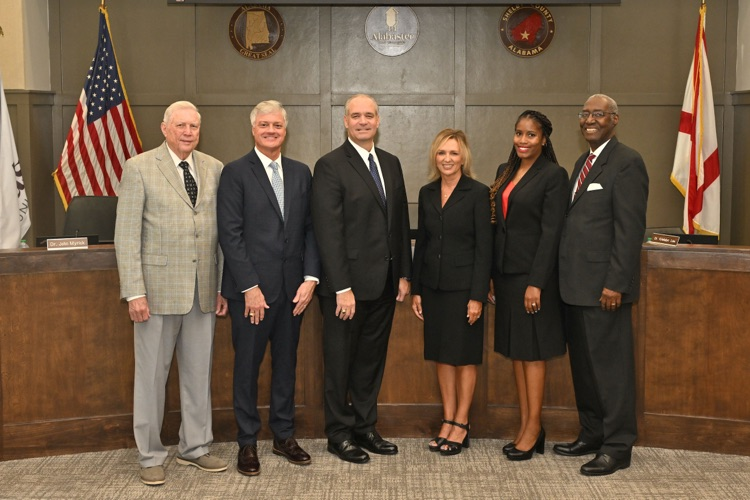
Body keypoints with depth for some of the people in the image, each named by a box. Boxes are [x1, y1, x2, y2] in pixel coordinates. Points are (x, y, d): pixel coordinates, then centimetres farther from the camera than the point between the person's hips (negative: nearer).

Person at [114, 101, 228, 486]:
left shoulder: (214, 169, 8)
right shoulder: (139, 168, -3)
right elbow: (126, 235, -6)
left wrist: (224, 286, 5)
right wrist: (134, 292, -12)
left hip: (204, 291, 4)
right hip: (158, 288, -3)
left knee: (199, 372, 11)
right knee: (152, 374, 5)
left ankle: (195, 447, 26)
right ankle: (150, 456, 19)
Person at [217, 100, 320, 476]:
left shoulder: (301, 173, 11)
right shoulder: (236, 172, -3)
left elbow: (310, 230, 8)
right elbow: (230, 234, -9)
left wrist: (310, 278, -3)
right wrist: (250, 287, -14)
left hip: (293, 288, 4)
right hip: (252, 288, -4)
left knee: (286, 363, 13)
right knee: (248, 366, 5)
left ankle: (284, 435, 25)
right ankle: (247, 442, 18)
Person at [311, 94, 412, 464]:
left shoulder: (391, 163, 12)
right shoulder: (331, 166, -9)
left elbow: (401, 223, 14)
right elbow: (328, 232, -14)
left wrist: (404, 274, 9)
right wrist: (342, 288, -18)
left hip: (384, 283, 6)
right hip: (347, 283, -6)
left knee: (372, 360, 15)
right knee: (340, 362, 7)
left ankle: (365, 428, 27)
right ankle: (339, 434, 20)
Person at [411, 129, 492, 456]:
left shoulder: (477, 193, -7)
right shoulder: (427, 193, 8)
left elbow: (484, 247, -10)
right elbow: (421, 243, 11)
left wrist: (477, 295, -14)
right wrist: (416, 290, 7)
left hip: (463, 285, -5)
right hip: (433, 285, 5)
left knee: (464, 356, 4)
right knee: (441, 355, 11)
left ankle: (461, 426, 14)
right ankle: (448, 422, 20)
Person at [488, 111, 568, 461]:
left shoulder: (554, 175, -8)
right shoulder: (504, 172, 12)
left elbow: (551, 232, -14)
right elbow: (497, 226, 12)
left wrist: (536, 283, -18)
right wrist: (490, 276, 9)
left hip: (533, 273, -7)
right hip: (506, 273, 7)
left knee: (532, 350, 0)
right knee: (515, 350, 11)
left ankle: (533, 428, 10)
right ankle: (525, 426, 19)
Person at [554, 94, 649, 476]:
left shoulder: (627, 162, -9)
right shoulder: (583, 162, 17)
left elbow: (630, 229, -15)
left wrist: (616, 283, -19)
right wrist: (566, 278, 13)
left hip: (603, 286, -8)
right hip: (575, 284, 8)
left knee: (610, 365, 0)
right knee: (583, 363, 14)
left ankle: (617, 447, 10)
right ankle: (591, 434, 27)